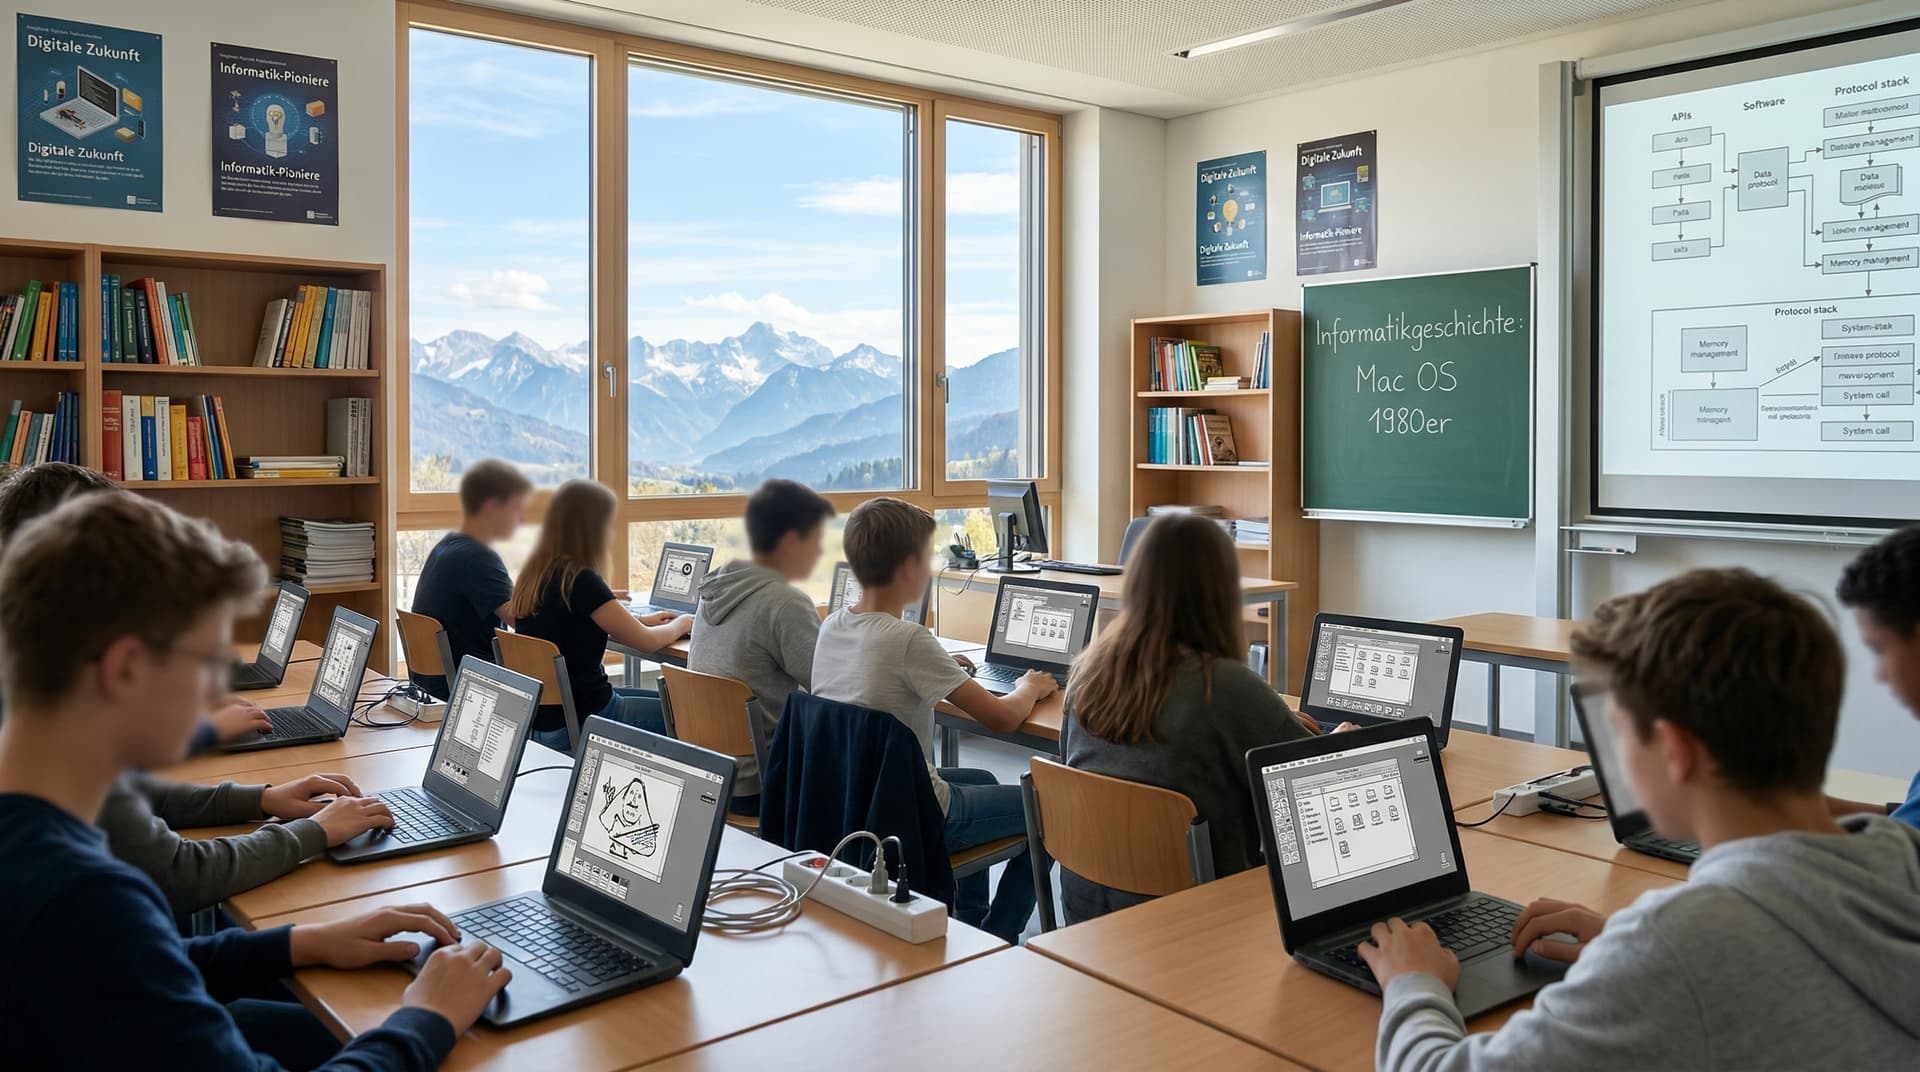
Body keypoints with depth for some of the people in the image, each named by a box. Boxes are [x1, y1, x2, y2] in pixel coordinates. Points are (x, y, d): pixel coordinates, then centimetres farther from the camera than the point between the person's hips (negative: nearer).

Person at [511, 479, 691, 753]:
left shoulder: (533, 576, 4)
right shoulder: (580, 581, -21)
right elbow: (647, 642, -13)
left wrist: (640, 620, 21)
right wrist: (681, 624, 7)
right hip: (579, 724, -9)